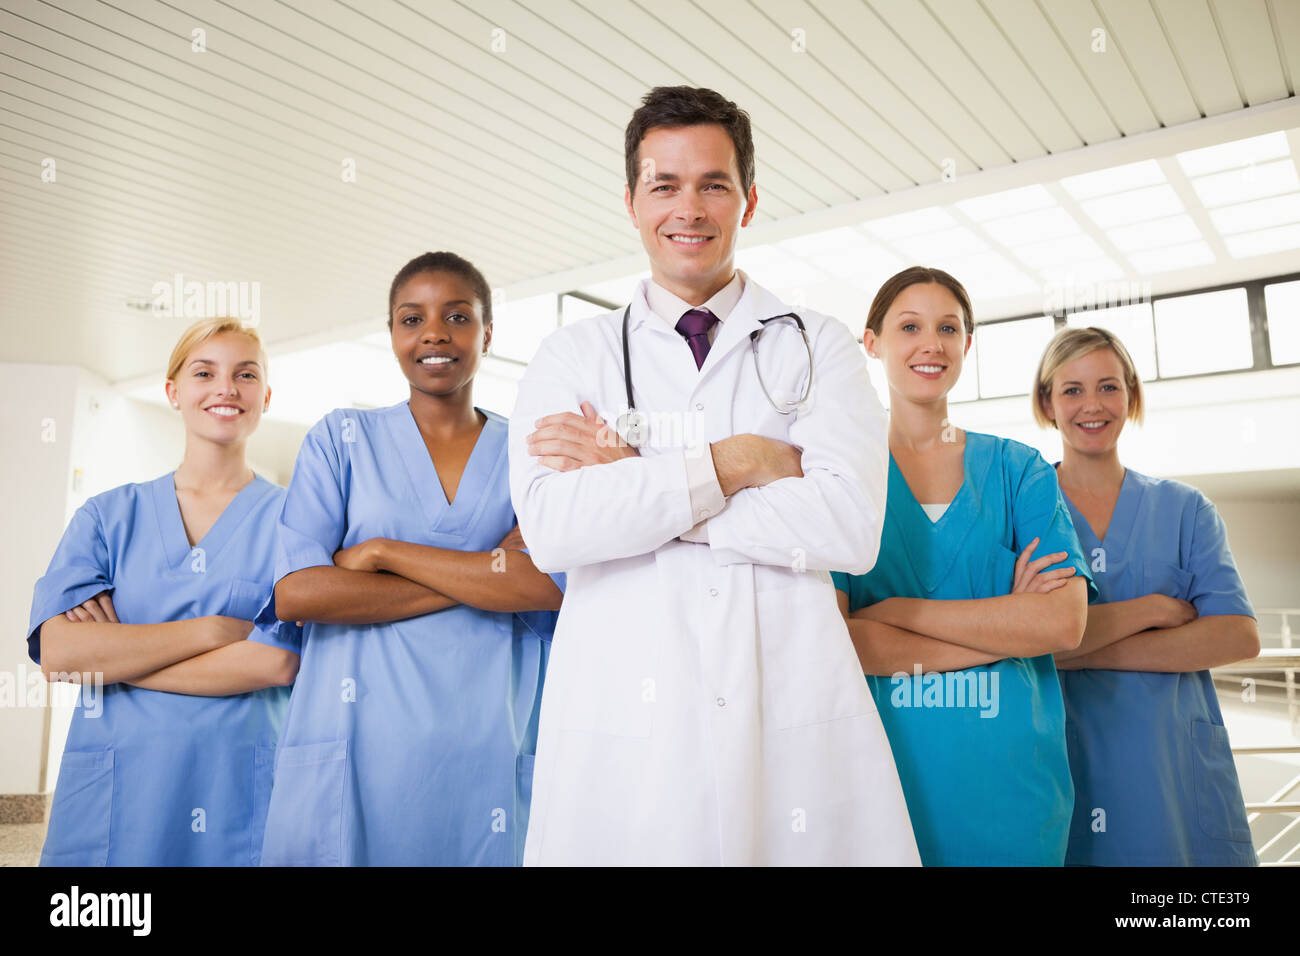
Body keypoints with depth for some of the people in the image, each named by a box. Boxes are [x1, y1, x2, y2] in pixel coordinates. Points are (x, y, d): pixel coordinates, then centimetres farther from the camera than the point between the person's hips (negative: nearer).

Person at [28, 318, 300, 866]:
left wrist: (115, 658, -9)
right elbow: (55, 652, -8)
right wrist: (216, 629, -12)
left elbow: (275, 661, -14)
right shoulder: (108, 515, 6)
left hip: (237, 799, -2)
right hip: (108, 797, 2)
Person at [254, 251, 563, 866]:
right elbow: (296, 592, -8)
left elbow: (552, 584, -10)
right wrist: (486, 577, -11)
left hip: (489, 749, 1)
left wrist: (382, 551, -11)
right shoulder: (343, 438, 5)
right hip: (357, 742, 0)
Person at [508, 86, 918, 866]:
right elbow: (551, 530, -9)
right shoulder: (572, 354, 7)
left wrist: (632, 476, -9)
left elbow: (850, 527, -10)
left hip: (796, 720, 0)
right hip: (620, 729, 0)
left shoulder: (820, 347, 6)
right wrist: (734, 462, -11)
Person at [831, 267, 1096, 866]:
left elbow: (1063, 622, -8)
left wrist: (894, 612, -13)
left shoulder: (1018, 469, 6)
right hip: (881, 771, -1)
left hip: (1010, 778, 2)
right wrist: (1005, 623, -12)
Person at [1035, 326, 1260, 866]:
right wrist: (1150, 608, -13)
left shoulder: (1184, 509, 7)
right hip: (1064, 772, -2)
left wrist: (1082, 653, -15)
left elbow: (1240, 637, -6)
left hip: (1178, 773, 2)